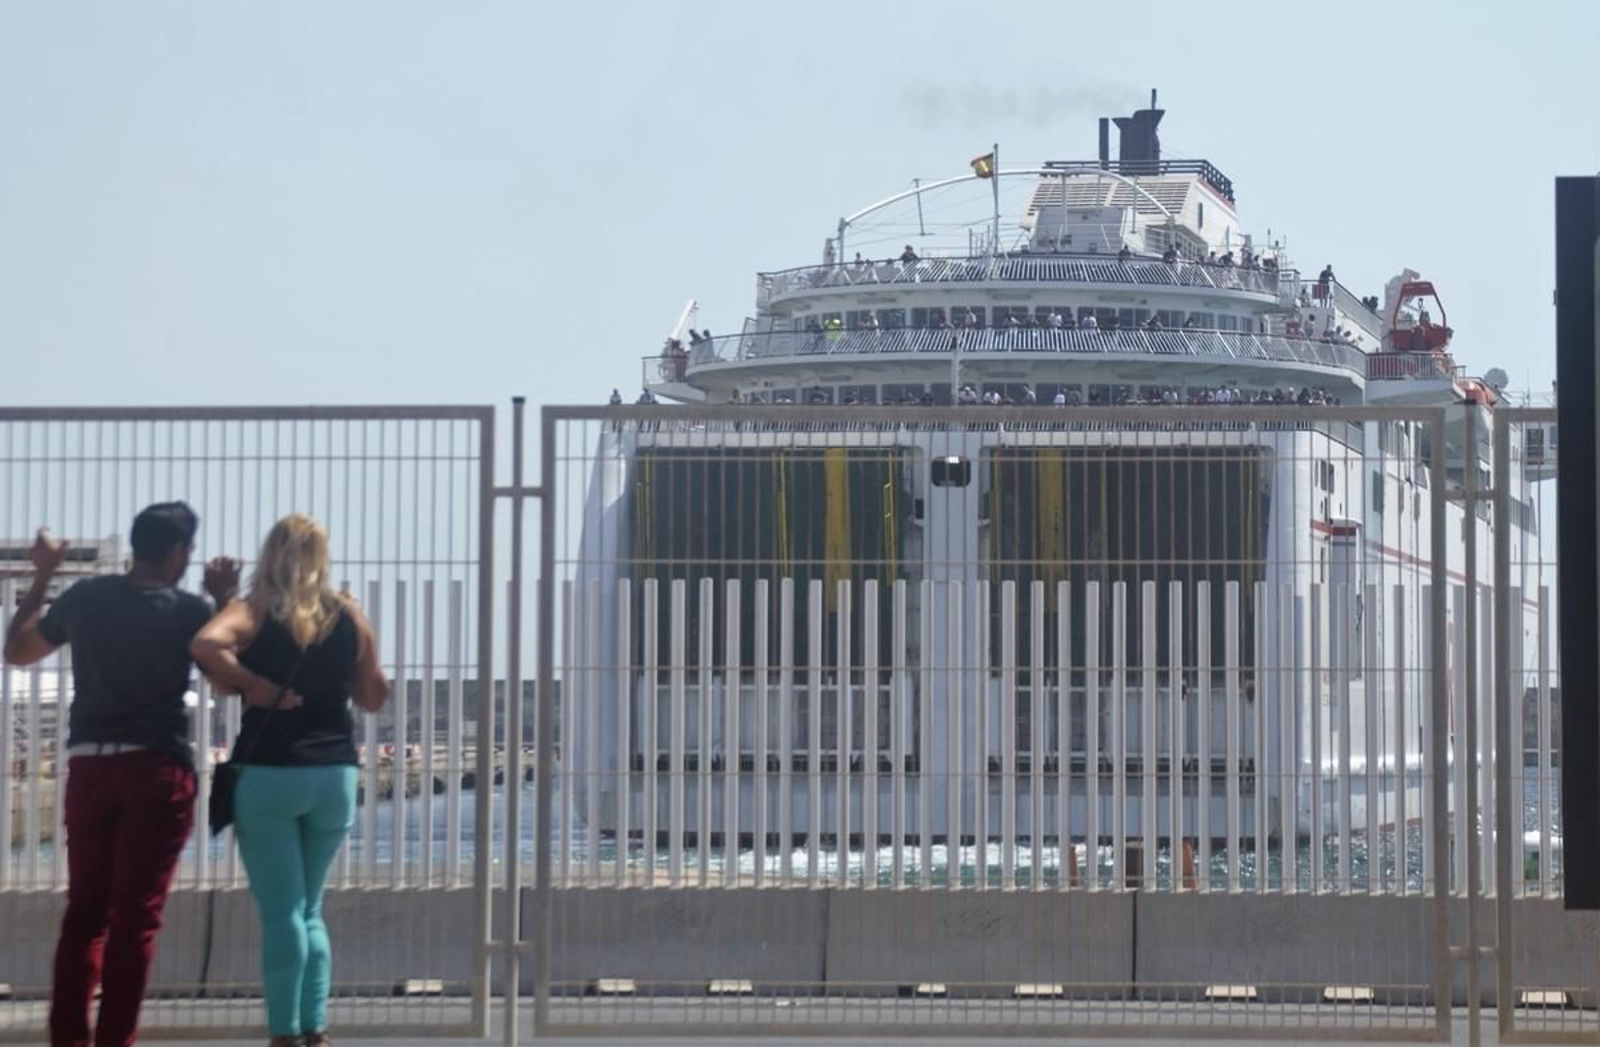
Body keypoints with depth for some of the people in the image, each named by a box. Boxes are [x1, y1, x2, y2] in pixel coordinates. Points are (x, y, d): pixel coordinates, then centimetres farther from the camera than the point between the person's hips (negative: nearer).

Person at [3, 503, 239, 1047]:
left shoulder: (83, 597, 4)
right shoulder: (186, 609, -6)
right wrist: (225, 599, 9)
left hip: (89, 767, 4)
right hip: (157, 769, -4)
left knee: (85, 909, 13)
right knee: (136, 915, -1)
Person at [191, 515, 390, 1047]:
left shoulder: (254, 611, -4)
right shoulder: (350, 616, 5)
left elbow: (205, 644, -25)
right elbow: (373, 697, 13)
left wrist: (251, 686, -15)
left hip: (268, 774, -4)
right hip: (334, 775, 4)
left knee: (281, 912, 1)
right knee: (308, 909, 17)